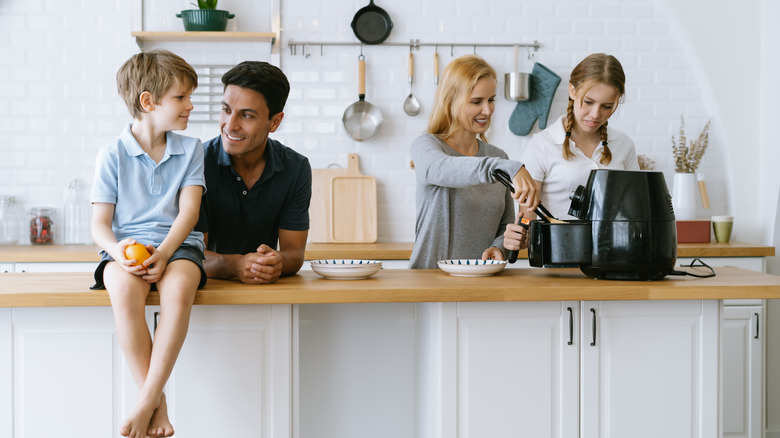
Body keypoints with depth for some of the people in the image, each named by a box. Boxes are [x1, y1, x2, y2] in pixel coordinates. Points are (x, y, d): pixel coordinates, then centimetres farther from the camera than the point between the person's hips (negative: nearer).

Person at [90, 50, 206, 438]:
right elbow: (100, 222, 4)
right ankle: (157, 401, -25)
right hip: (126, 247, 0)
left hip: (177, 245, 1)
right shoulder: (112, 155, 6)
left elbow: (188, 210, 0)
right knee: (124, 291, -36)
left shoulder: (190, 150, 11)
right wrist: (117, 250, -20)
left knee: (179, 290, -36)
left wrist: (164, 252, -18)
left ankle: (146, 403, -31)